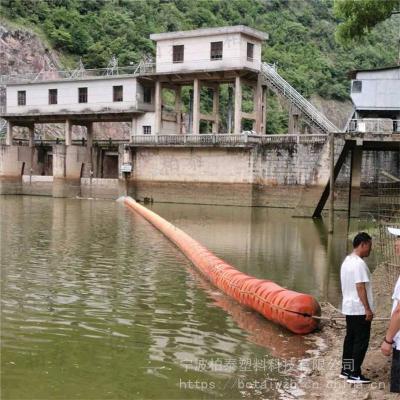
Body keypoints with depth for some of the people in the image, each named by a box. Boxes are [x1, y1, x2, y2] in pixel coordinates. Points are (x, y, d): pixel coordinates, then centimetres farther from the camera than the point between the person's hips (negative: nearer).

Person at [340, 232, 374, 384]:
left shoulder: (347, 261, 11)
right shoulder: (359, 263, -20)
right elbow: (360, 288, -22)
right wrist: (368, 309, -18)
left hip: (349, 307, 10)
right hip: (359, 309, -10)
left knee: (350, 339, 14)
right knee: (361, 341, -2)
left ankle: (345, 370, 20)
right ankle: (355, 374, 1)